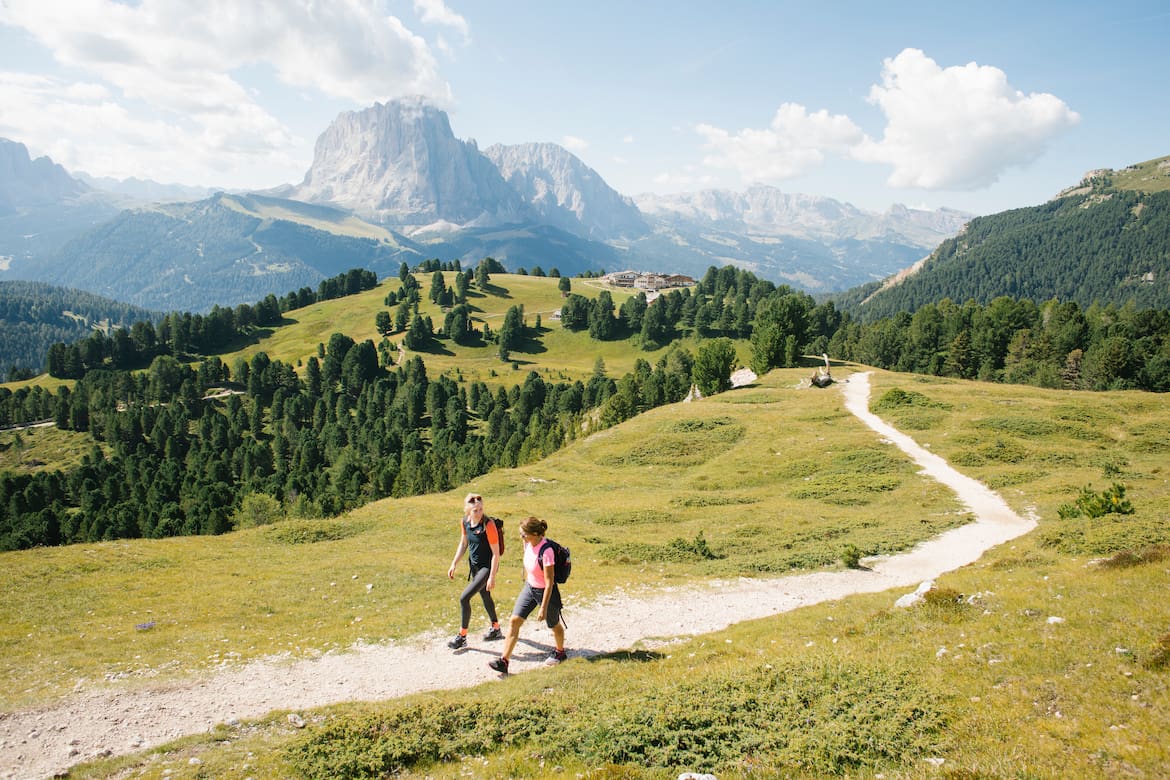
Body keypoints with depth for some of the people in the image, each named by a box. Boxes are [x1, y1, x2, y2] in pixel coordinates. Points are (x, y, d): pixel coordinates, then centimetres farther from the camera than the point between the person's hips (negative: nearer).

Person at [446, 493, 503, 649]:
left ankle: (462, 637, 2)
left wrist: (492, 577, -22)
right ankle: (496, 630, 45)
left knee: (464, 598, -13)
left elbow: (496, 553, -21)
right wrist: (454, 564, 7)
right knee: (485, 597, 23)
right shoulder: (465, 522, -5)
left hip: (487, 566, -7)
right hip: (474, 566, 7)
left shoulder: (488, 525, -25)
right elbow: (463, 544, 12)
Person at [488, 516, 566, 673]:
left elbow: (549, 582, -26)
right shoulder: (528, 544, -9)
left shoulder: (546, 551, -31)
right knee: (514, 621, -2)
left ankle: (559, 652, 44)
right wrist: (526, 581, 22)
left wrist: (543, 608, -23)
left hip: (545, 592, -7)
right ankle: (504, 661, 0)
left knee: (554, 625, 17)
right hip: (529, 588, 7)